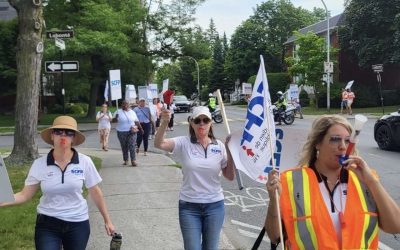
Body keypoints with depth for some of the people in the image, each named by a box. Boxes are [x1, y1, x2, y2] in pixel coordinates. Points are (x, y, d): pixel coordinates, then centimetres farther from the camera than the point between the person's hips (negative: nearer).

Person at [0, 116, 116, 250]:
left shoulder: (85, 162, -8)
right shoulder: (39, 164, -7)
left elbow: (95, 192, 1)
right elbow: (25, 195, -3)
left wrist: (107, 220, 5)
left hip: (78, 223, 0)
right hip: (47, 224, 0)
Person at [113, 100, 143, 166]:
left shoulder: (132, 112, 8)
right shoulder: (118, 112, 2)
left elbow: (137, 121, 14)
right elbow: (114, 120, 2)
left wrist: (140, 128, 12)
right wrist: (116, 118, -19)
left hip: (132, 132, 0)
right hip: (121, 132, 0)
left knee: (132, 146, -9)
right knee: (124, 147, 6)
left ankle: (133, 161, -9)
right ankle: (125, 160, 17)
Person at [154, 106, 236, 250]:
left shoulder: (219, 146, -1)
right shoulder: (184, 143, -7)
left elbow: (230, 176, 3)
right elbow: (159, 144, -24)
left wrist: (230, 152, -10)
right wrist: (164, 123, -42)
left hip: (215, 206, 2)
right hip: (189, 206, -2)